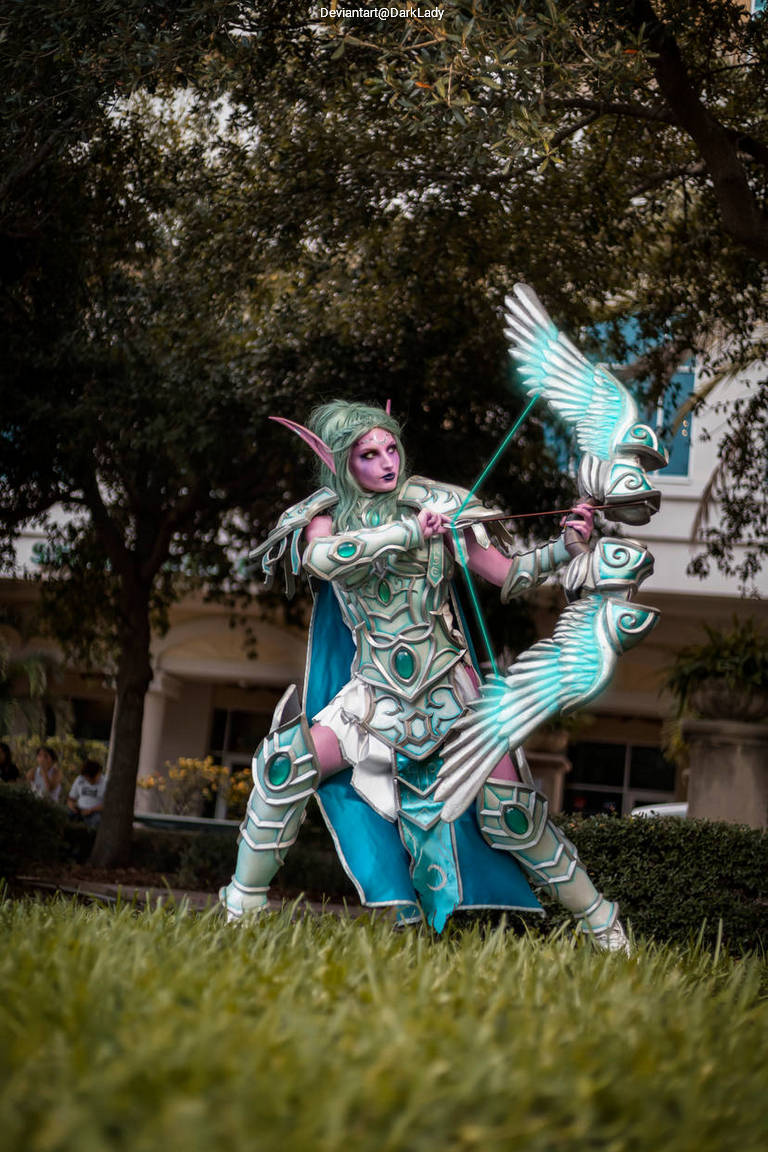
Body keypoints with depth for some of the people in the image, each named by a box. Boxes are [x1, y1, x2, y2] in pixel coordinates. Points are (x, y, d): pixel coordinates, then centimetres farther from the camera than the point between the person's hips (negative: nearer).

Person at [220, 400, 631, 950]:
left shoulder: (437, 506, -2)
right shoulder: (330, 514, 1)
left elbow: (510, 575, 1)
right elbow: (322, 558, -23)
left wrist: (566, 547, -16)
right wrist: (407, 532, -26)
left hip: (447, 688, -1)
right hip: (375, 694, 1)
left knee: (509, 811, -6)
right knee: (285, 766, -18)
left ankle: (599, 919, 11)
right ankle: (242, 906, -3)